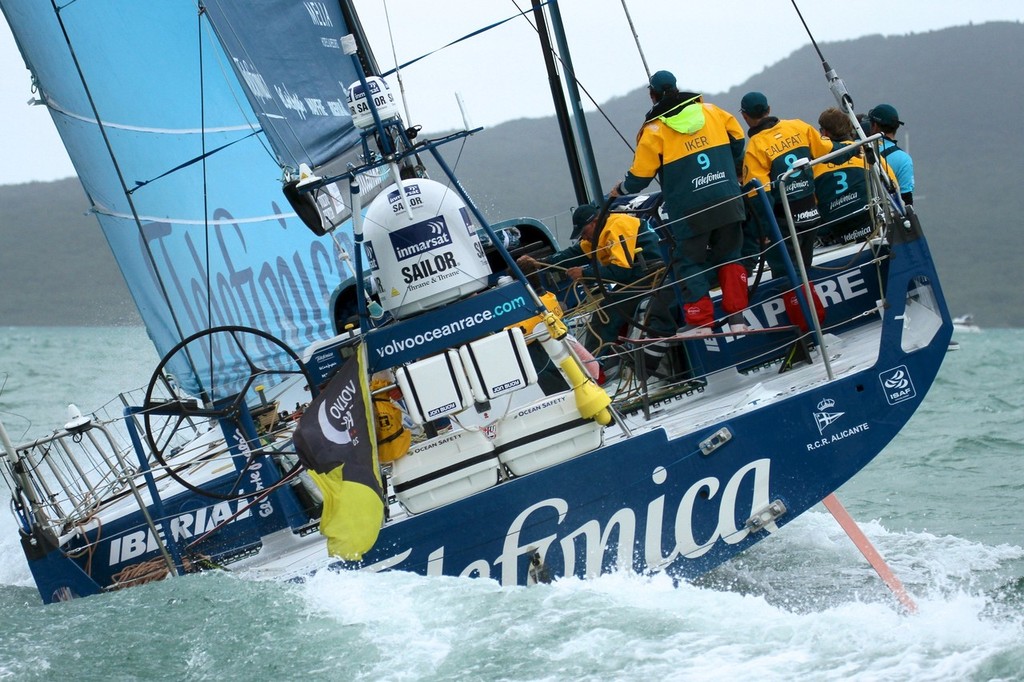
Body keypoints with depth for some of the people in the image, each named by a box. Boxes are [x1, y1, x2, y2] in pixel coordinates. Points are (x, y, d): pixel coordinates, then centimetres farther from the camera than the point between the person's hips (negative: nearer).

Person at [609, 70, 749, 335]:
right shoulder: (710, 111, 7)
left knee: (690, 263, 8)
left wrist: (621, 189, 20)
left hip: (689, 212, -4)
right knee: (729, 257, 16)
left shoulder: (654, 129, -3)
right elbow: (737, 138, 16)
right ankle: (737, 319, 9)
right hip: (727, 203, 4)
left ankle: (701, 323, 3)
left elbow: (640, 174, 0)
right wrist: (733, 172, 32)